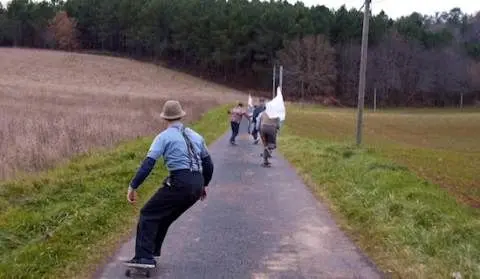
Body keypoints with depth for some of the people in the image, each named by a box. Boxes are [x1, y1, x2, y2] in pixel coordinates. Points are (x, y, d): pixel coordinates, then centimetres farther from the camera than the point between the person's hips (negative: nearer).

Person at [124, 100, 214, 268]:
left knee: (148, 215, 5)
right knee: (164, 217, 23)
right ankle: (152, 254, 27)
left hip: (179, 183, -7)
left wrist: (133, 187, -6)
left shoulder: (164, 136, 1)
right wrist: (204, 185, 36)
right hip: (197, 186, 7)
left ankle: (144, 257, -5)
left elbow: (148, 164, -9)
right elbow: (208, 164, 23)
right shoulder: (195, 136, 19)